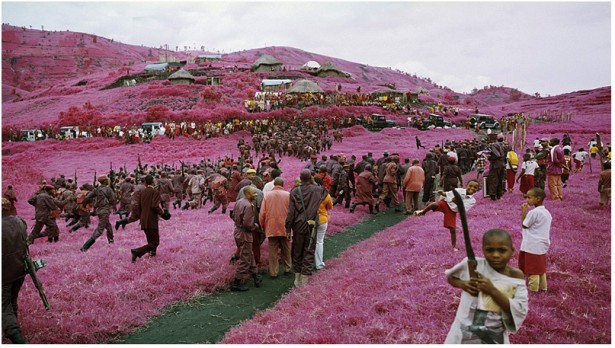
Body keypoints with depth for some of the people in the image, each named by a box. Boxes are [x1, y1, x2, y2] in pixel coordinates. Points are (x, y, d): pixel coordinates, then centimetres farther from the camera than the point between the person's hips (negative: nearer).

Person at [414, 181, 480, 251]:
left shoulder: (472, 200, -9)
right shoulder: (459, 190, -11)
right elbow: (448, 194, 3)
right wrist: (442, 193, -17)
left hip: (452, 211, 1)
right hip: (445, 203, -1)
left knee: (453, 229, 1)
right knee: (434, 204, -36)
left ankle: (454, 246, 19)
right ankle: (422, 211, -12)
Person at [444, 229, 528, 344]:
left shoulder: (516, 276, -10)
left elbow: (521, 311, -14)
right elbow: (450, 276, 5)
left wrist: (493, 291, -24)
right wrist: (463, 284, -16)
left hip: (495, 338, 0)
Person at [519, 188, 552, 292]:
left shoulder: (534, 212, -20)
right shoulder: (547, 213, 8)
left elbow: (524, 225, -10)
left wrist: (523, 212, -5)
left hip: (532, 246, -9)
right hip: (542, 245, 9)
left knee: (532, 268, 1)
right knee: (541, 267, 18)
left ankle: (533, 289, 7)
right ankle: (543, 286, 25)